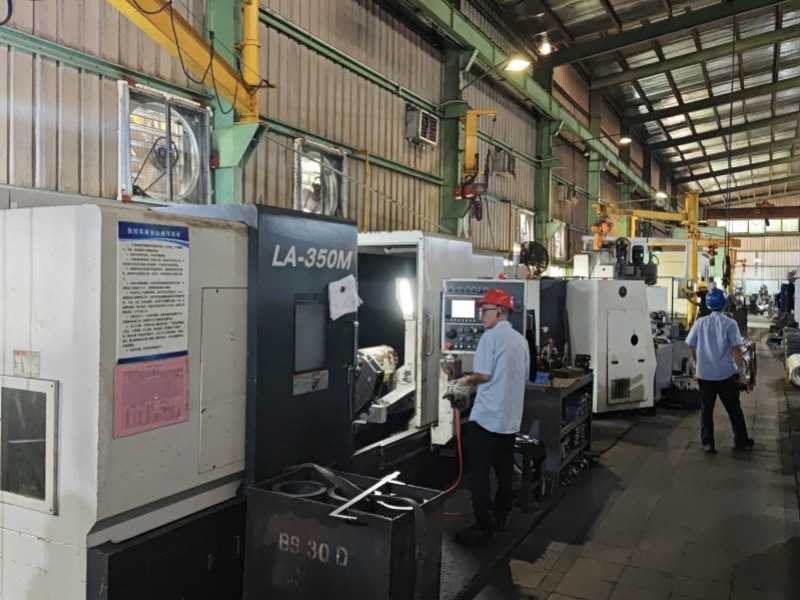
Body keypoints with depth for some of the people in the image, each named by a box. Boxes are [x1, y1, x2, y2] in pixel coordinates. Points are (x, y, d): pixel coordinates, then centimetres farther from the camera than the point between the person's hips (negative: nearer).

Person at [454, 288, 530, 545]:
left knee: (479, 473, -2)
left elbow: (485, 374, -18)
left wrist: (467, 380, 2)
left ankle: (484, 528, 0)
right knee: (504, 471, 17)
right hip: (511, 417, 8)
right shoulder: (520, 340, 11)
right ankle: (500, 517, 28)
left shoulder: (491, 336, -11)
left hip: (487, 416, -8)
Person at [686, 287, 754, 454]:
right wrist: (740, 368, -2)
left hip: (705, 374, 2)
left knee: (706, 410, 8)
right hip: (726, 374, -2)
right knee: (734, 409, 13)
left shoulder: (700, 323, 0)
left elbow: (691, 346, 4)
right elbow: (735, 348, -13)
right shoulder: (730, 324, -9)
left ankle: (707, 443, 10)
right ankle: (741, 441, 22)